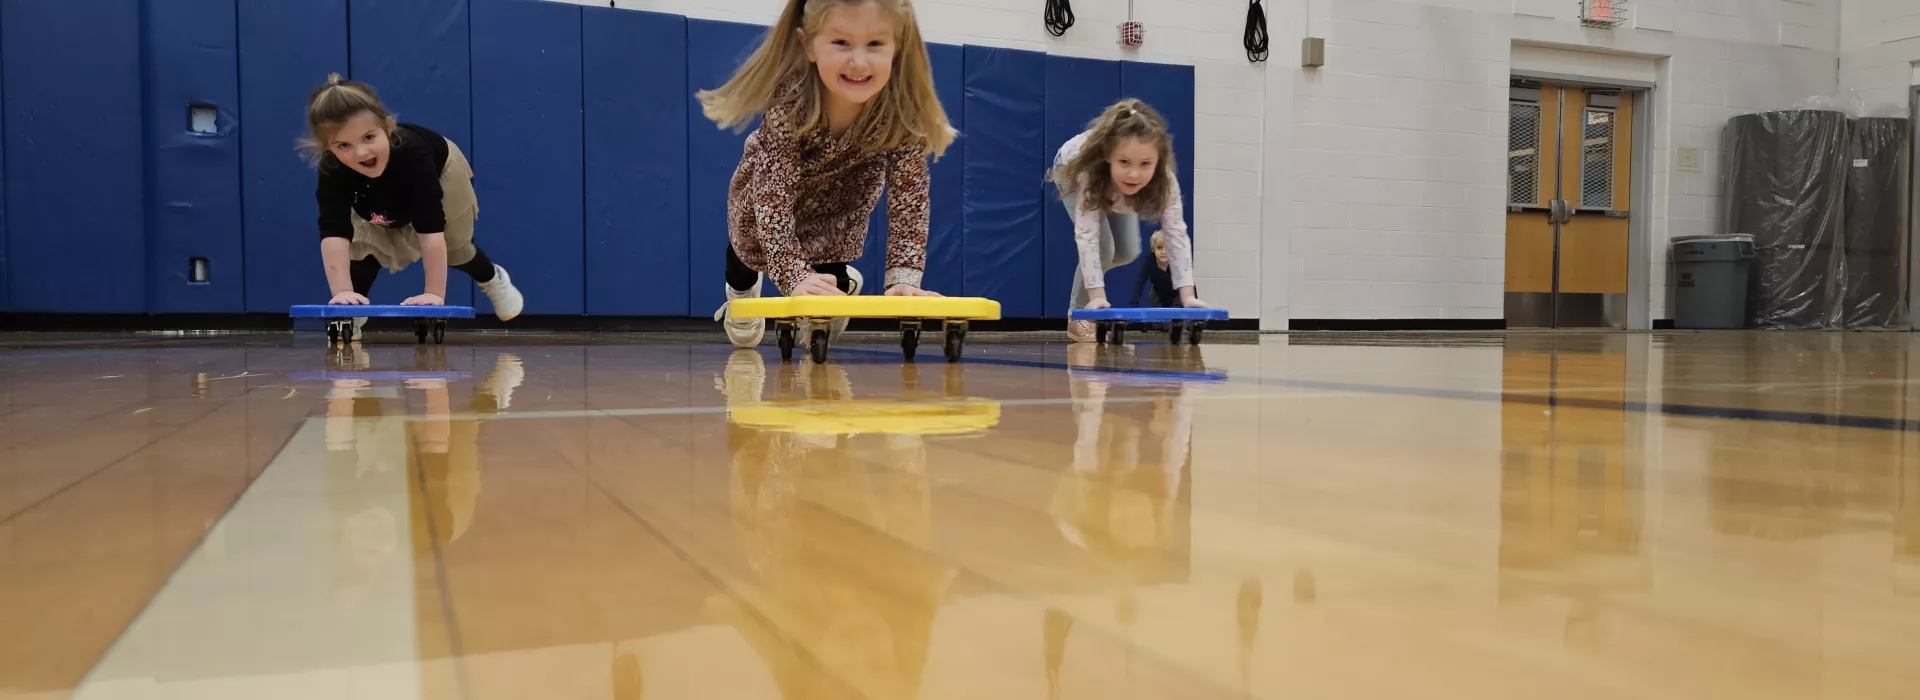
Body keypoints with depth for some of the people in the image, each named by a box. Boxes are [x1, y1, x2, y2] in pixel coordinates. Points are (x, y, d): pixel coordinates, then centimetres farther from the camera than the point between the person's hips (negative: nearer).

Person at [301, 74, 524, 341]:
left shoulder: (412, 153, -49)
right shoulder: (332, 170, -41)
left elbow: (431, 229, -52)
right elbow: (334, 233, -49)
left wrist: (435, 293, -56)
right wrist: (343, 291, -61)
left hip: (441, 172, -2)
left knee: (454, 248, 10)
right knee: (363, 247, -13)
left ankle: (493, 280, 42)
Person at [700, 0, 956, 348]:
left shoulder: (906, 111, -38)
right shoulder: (788, 102, -43)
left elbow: (908, 199, -33)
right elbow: (774, 195, -43)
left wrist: (903, 278, -45)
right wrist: (795, 277, -54)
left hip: (843, 199, 1)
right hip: (769, 190, 0)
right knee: (751, 250, 18)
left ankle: (844, 283, 34)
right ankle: (741, 291, 56)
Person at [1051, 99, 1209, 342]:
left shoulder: (1165, 180, -39)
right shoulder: (1089, 172, -47)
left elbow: (1177, 233, -39)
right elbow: (1086, 235, -47)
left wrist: (1187, 295, -48)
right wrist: (1097, 294, -54)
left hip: (1115, 184, 4)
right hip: (1073, 170, -3)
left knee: (1128, 252, 0)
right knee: (1102, 247, -19)